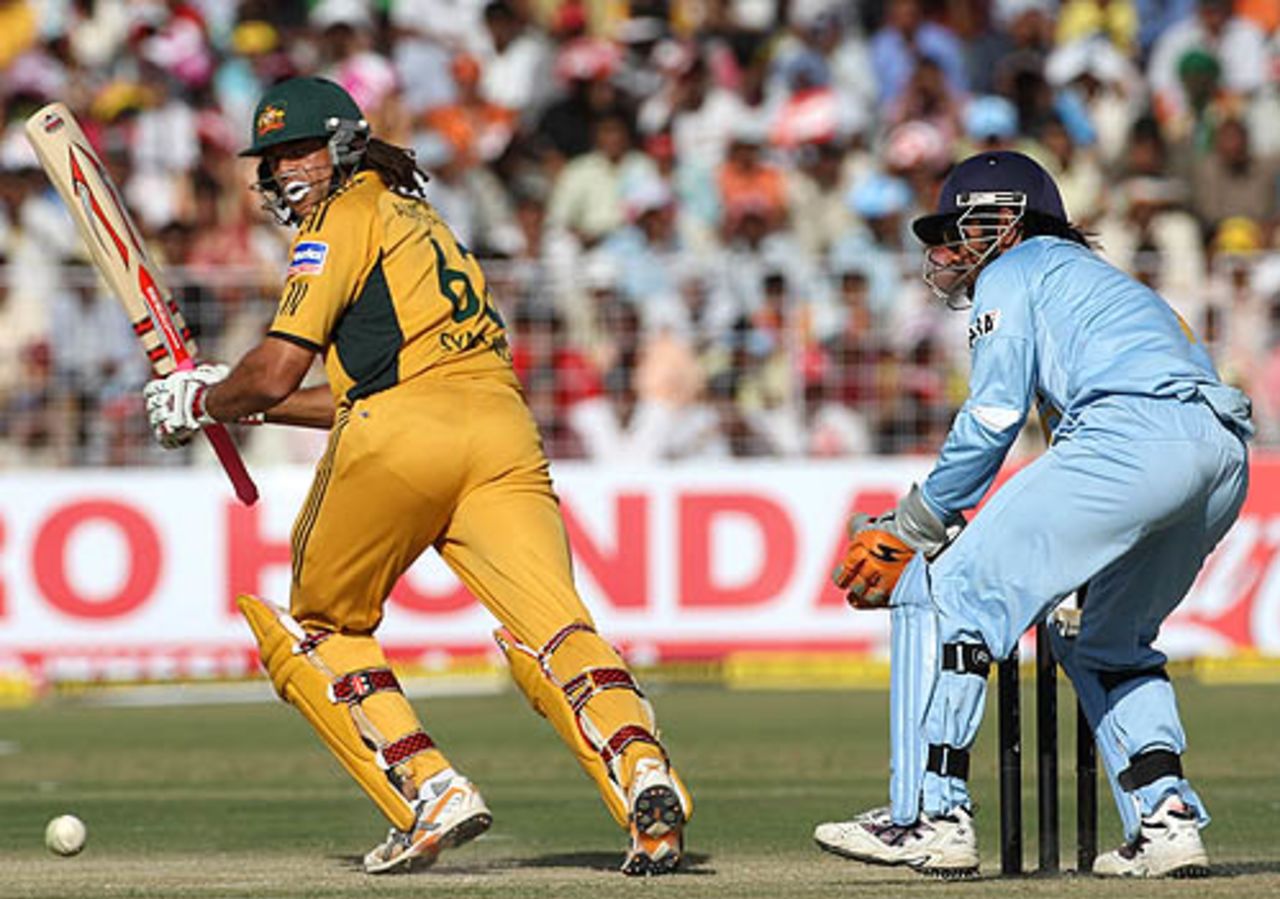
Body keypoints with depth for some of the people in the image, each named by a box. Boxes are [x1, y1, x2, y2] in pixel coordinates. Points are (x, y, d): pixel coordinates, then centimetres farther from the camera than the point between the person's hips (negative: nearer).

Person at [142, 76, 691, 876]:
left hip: (400, 443, -6)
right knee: (553, 628, -12)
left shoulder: (346, 219, 9)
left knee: (317, 630, 14)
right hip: (504, 428, 6)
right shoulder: (418, 220, 34)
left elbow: (277, 372, 1)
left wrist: (201, 404, 19)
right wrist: (240, 400, 37)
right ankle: (644, 776, -39)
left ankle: (434, 794, -4)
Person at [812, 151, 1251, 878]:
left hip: (1137, 433, -9)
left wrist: (911, 531, 11)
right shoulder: (1101, 279, 39)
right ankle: (1169, 820, 11)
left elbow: (994, 417, 3)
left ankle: (933, 814, -14)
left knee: (947, 589, -6)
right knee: (1104, 639, 26)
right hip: (1228, 456, 9)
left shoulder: (1014, 273, 15)